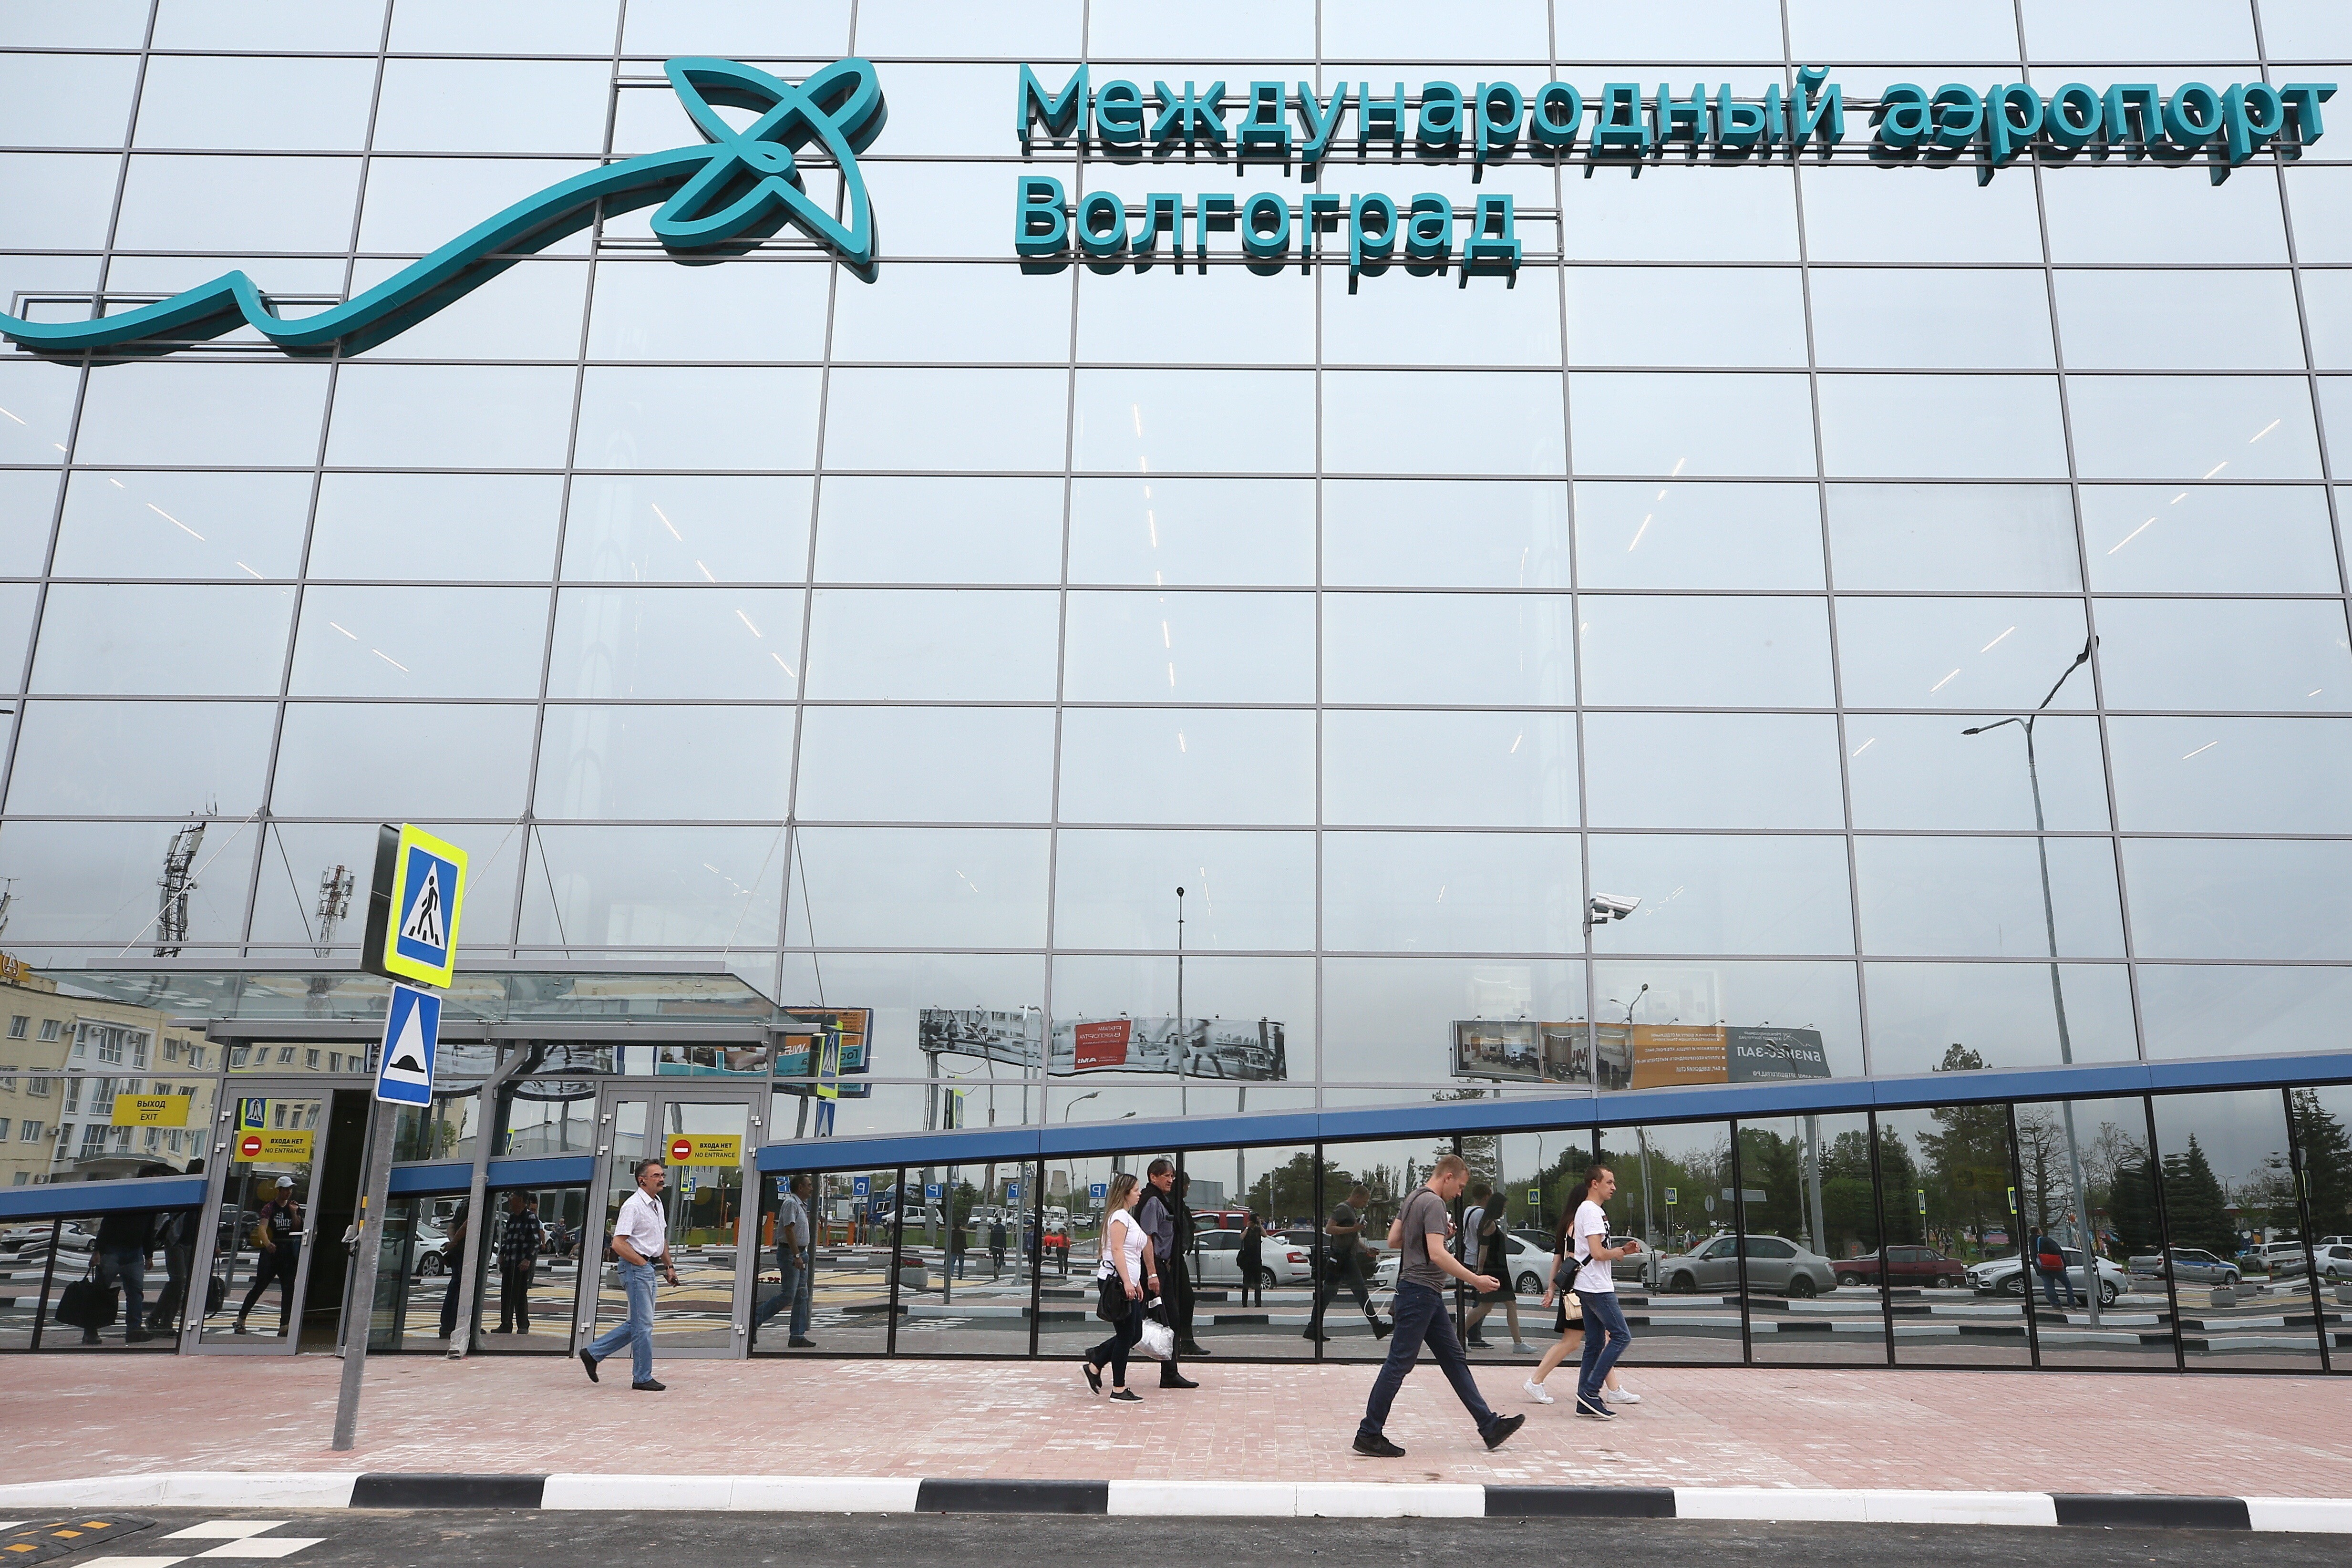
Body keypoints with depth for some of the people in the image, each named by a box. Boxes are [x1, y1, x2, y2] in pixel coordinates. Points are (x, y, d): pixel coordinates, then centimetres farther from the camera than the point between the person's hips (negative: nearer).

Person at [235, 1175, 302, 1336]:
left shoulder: (294, 1206, 9)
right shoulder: (270, 1207, -6)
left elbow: (297, 1229, 6)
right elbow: (262, 1228, -21)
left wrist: (294, 1213, -8)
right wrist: (267, 1243, -39)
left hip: (288, 1254, 4)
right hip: (271, 1252, -4)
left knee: (289, 1289, -2)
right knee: (259, 1287, 1)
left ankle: (284, 1326, -1)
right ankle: (241, 1318, 19)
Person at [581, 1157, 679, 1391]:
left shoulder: (657, 1203, 13)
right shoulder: (633, 1206, -15)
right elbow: (618, 1244, -20)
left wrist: (669, 1266, 19)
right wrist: (643, 1263, -15)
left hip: (649, 1268, 9)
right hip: (636, 1267, -9)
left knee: (638, 1324, 14)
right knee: (643, 1325, -3)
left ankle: (593, 1352, 24)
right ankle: (643, 1378, 6)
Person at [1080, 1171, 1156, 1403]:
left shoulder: (1128, 1217, 21)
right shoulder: (1120, 1216, -10)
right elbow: (1117, 1250, -20)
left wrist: (1136, 1283, 22)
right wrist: (1127, 1282, -26)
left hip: (1127, 1283, 10)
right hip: (1115, 1281, -10)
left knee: (1135, 1333, 10)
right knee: (1126, 1335, -5)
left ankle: (1095, 1365, 19)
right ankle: (1119, 1390, 2)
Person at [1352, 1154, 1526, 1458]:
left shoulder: (1414, 1198, 14)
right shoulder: (1434, 1203, -16)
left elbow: (1393, 1240, 18)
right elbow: (1437, 1254, -26)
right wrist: (1475, 1279, -21)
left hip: (1428, 1296, 11)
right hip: (1420, 1292, -11)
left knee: (1455, 1360, 12)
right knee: (1399, 1364, -5)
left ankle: (1489, 1426, 16)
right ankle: (1369, 1435, 0)